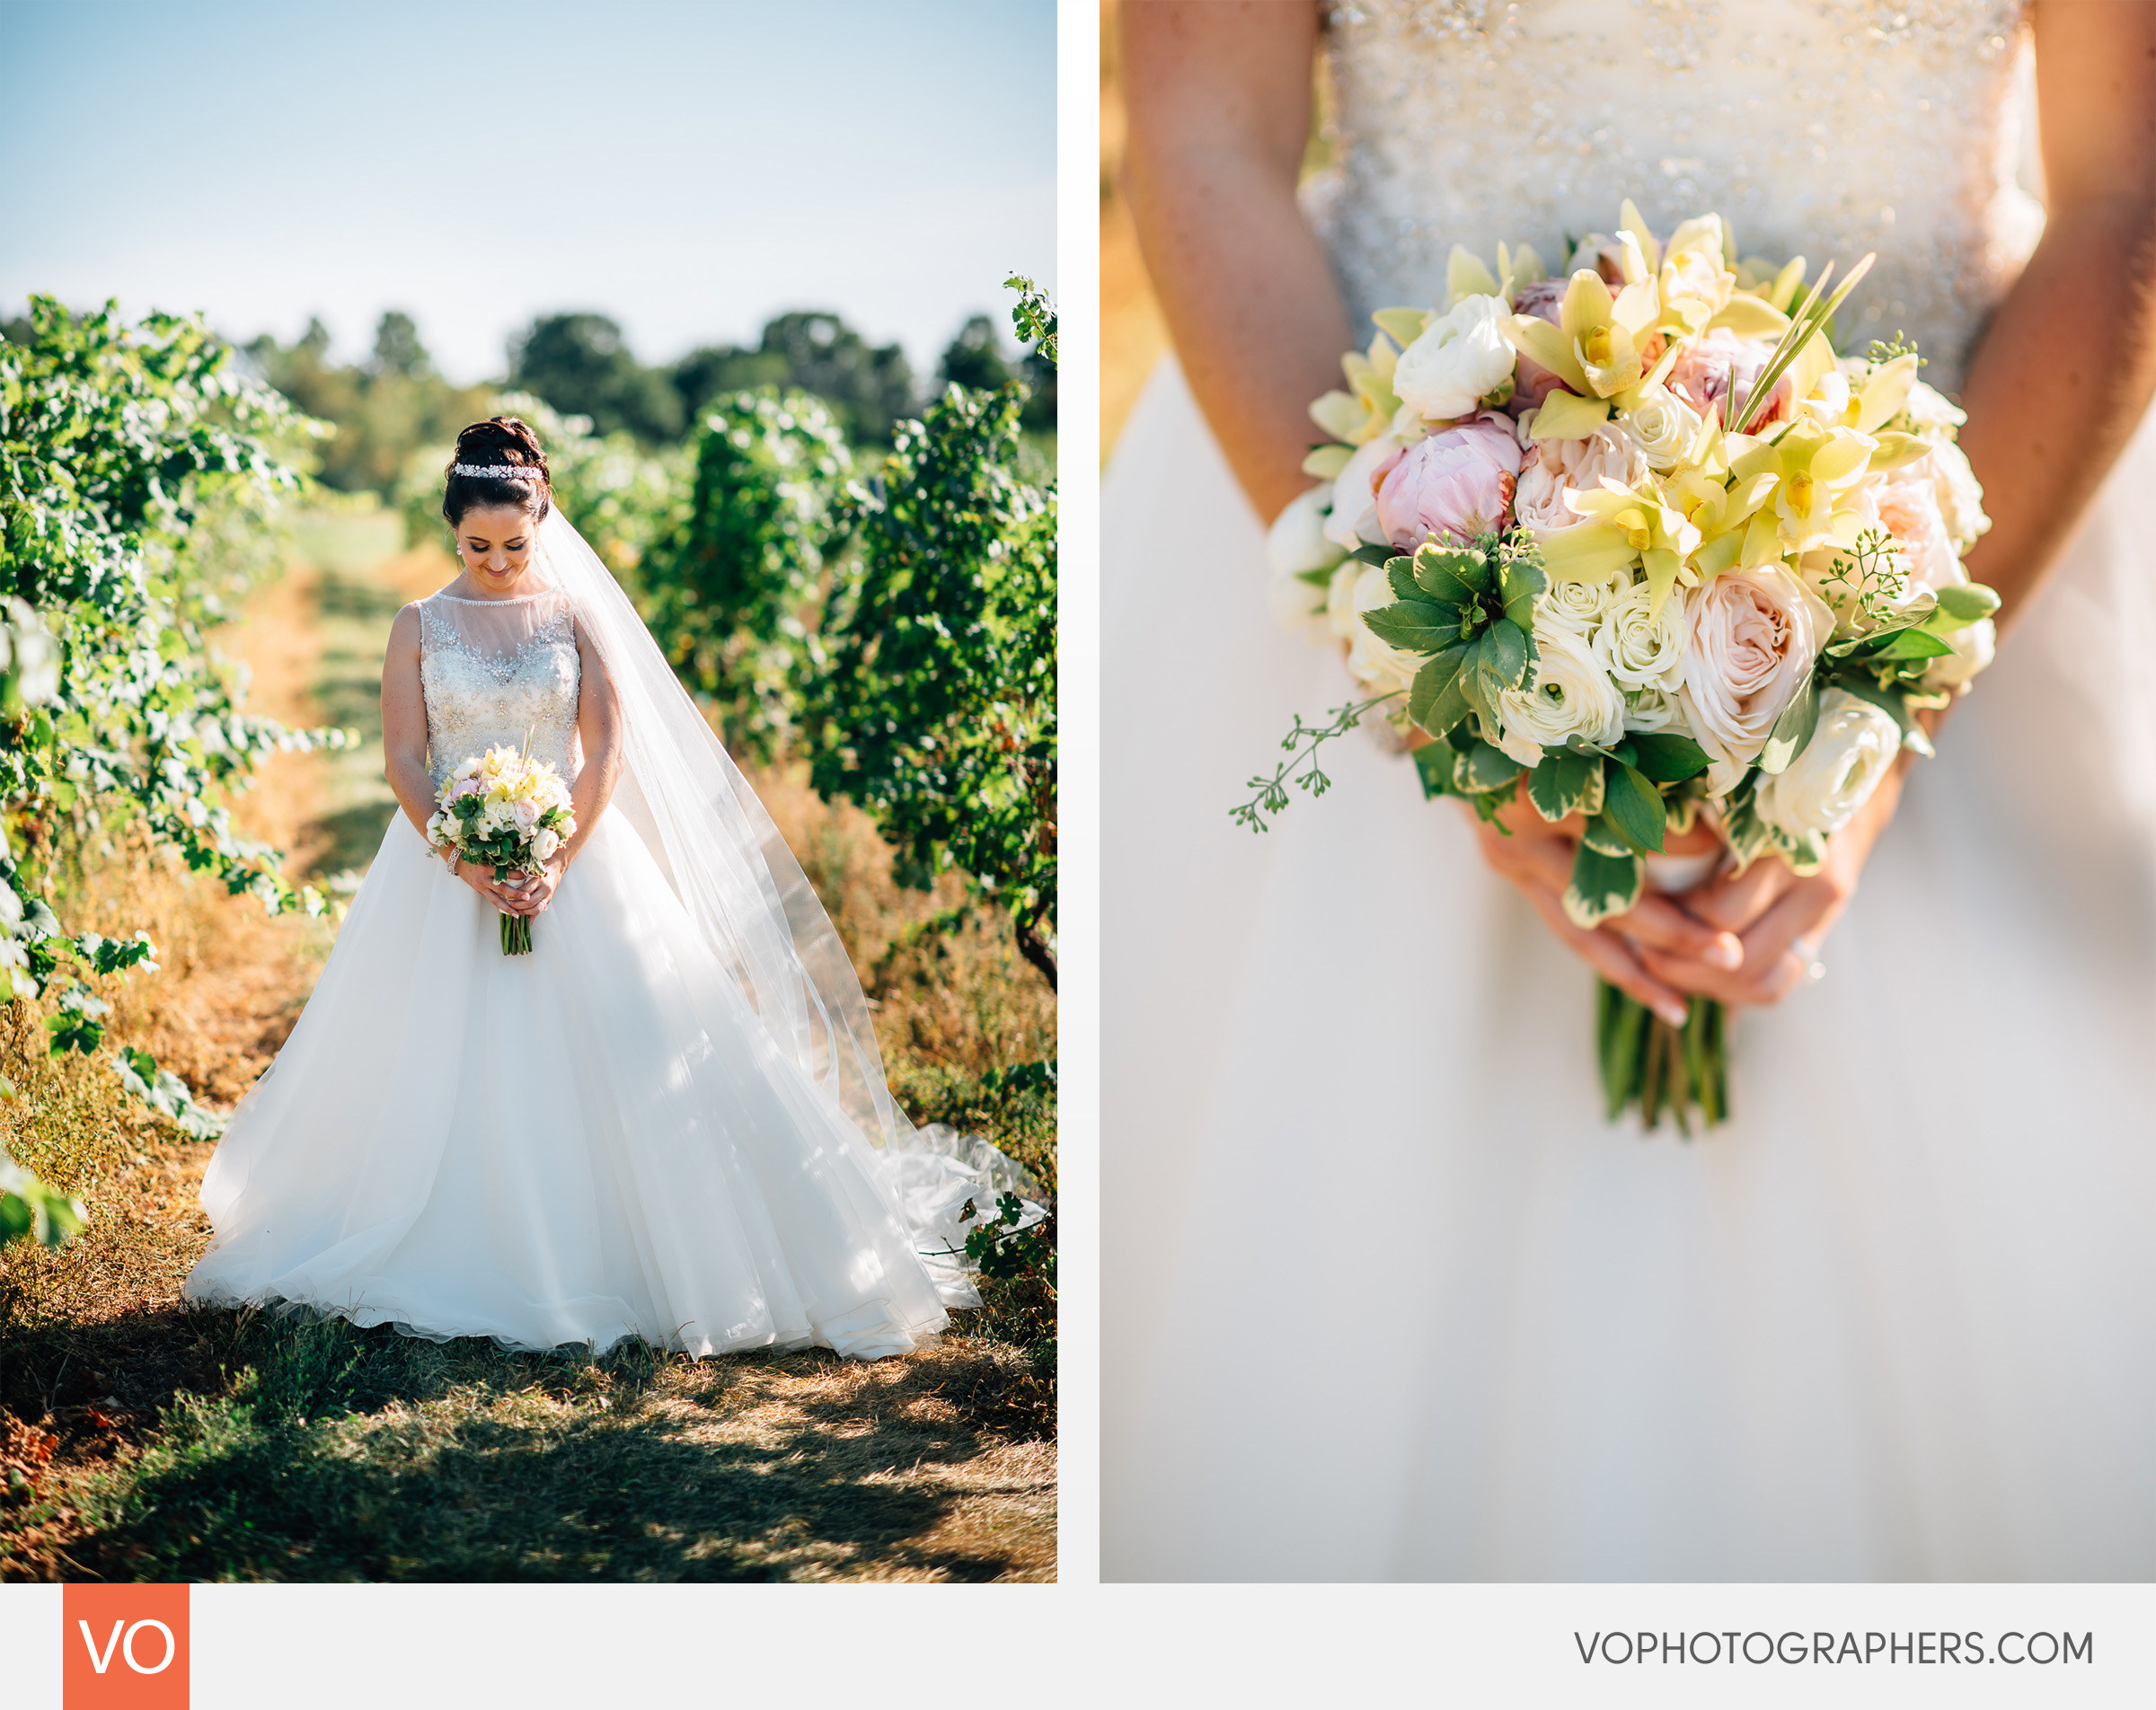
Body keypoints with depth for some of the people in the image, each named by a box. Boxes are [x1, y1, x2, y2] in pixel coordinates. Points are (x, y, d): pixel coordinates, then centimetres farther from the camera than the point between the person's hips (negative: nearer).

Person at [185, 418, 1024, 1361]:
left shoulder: (578, 614, 6)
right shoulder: (420, 626, 6)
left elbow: (609, 750, -2)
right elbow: (404, 763, -1)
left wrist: (559, 860, -15)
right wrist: (468, 862, -15)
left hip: (575, 861, 0)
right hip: (446, 870, 0)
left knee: (622, 1055, -8)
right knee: (442, 1065, -4)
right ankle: (464, 1267, 5)